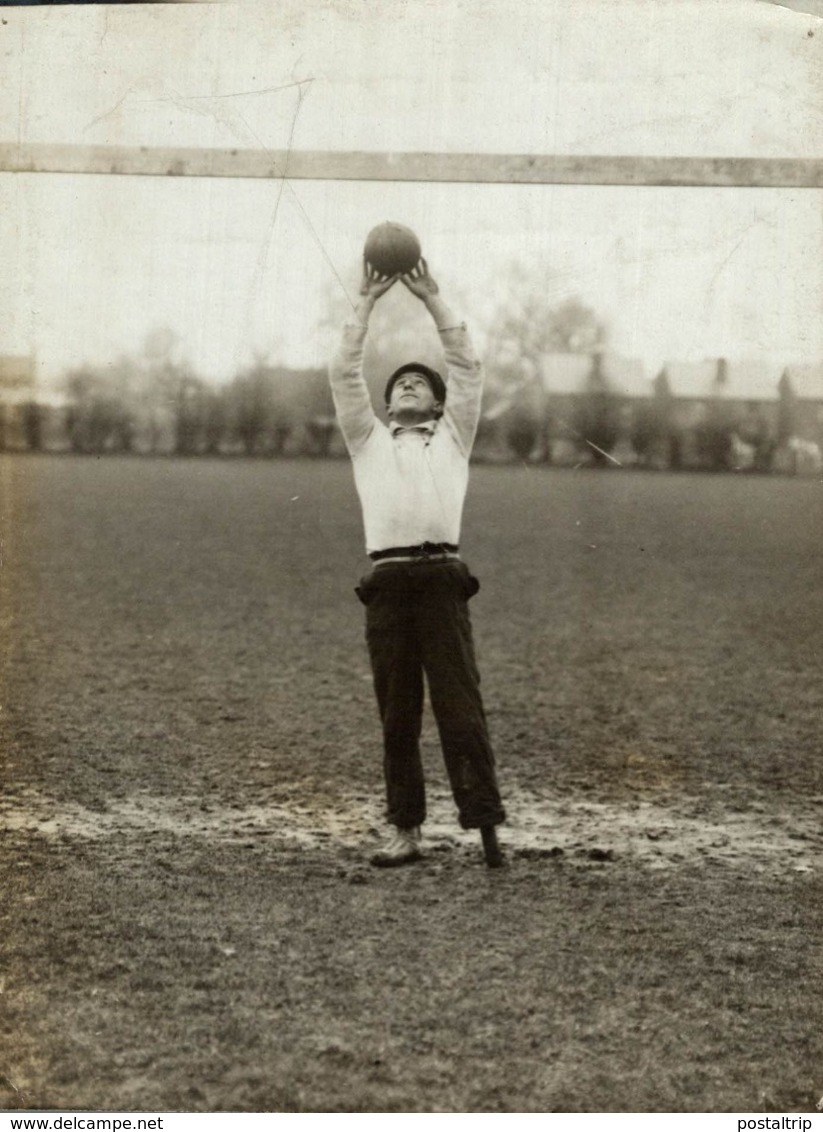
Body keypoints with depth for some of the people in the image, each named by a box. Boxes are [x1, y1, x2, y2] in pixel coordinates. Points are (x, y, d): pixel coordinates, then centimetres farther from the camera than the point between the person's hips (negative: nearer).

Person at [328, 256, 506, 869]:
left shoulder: (453, 438, 21)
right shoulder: (370, 441, 24)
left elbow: (468, 368, 13)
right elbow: (344, 373, 15)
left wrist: (432, 297, 10)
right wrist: (367, 301, 11)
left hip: (442, 578, -2)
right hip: (387, 581, 2)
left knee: (461, 707, -8)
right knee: (397, 714, 2)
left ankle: (488, 827, -10)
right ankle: (406, 830, 6)